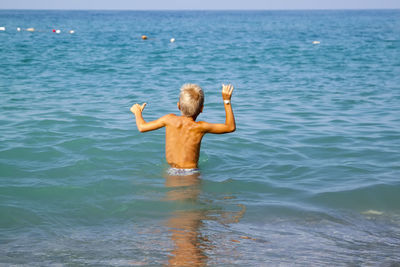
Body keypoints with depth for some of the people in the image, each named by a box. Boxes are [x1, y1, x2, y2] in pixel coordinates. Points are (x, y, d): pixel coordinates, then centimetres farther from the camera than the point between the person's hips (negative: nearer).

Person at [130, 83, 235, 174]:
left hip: (172, 171, 4)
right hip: (191, 174, -4)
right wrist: (227, 101, 7)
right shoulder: (200, 127, -10)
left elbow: (142, 127, 8)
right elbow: (230, 127, 1)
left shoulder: (170, 119, -2)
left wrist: (137, 112, 28)